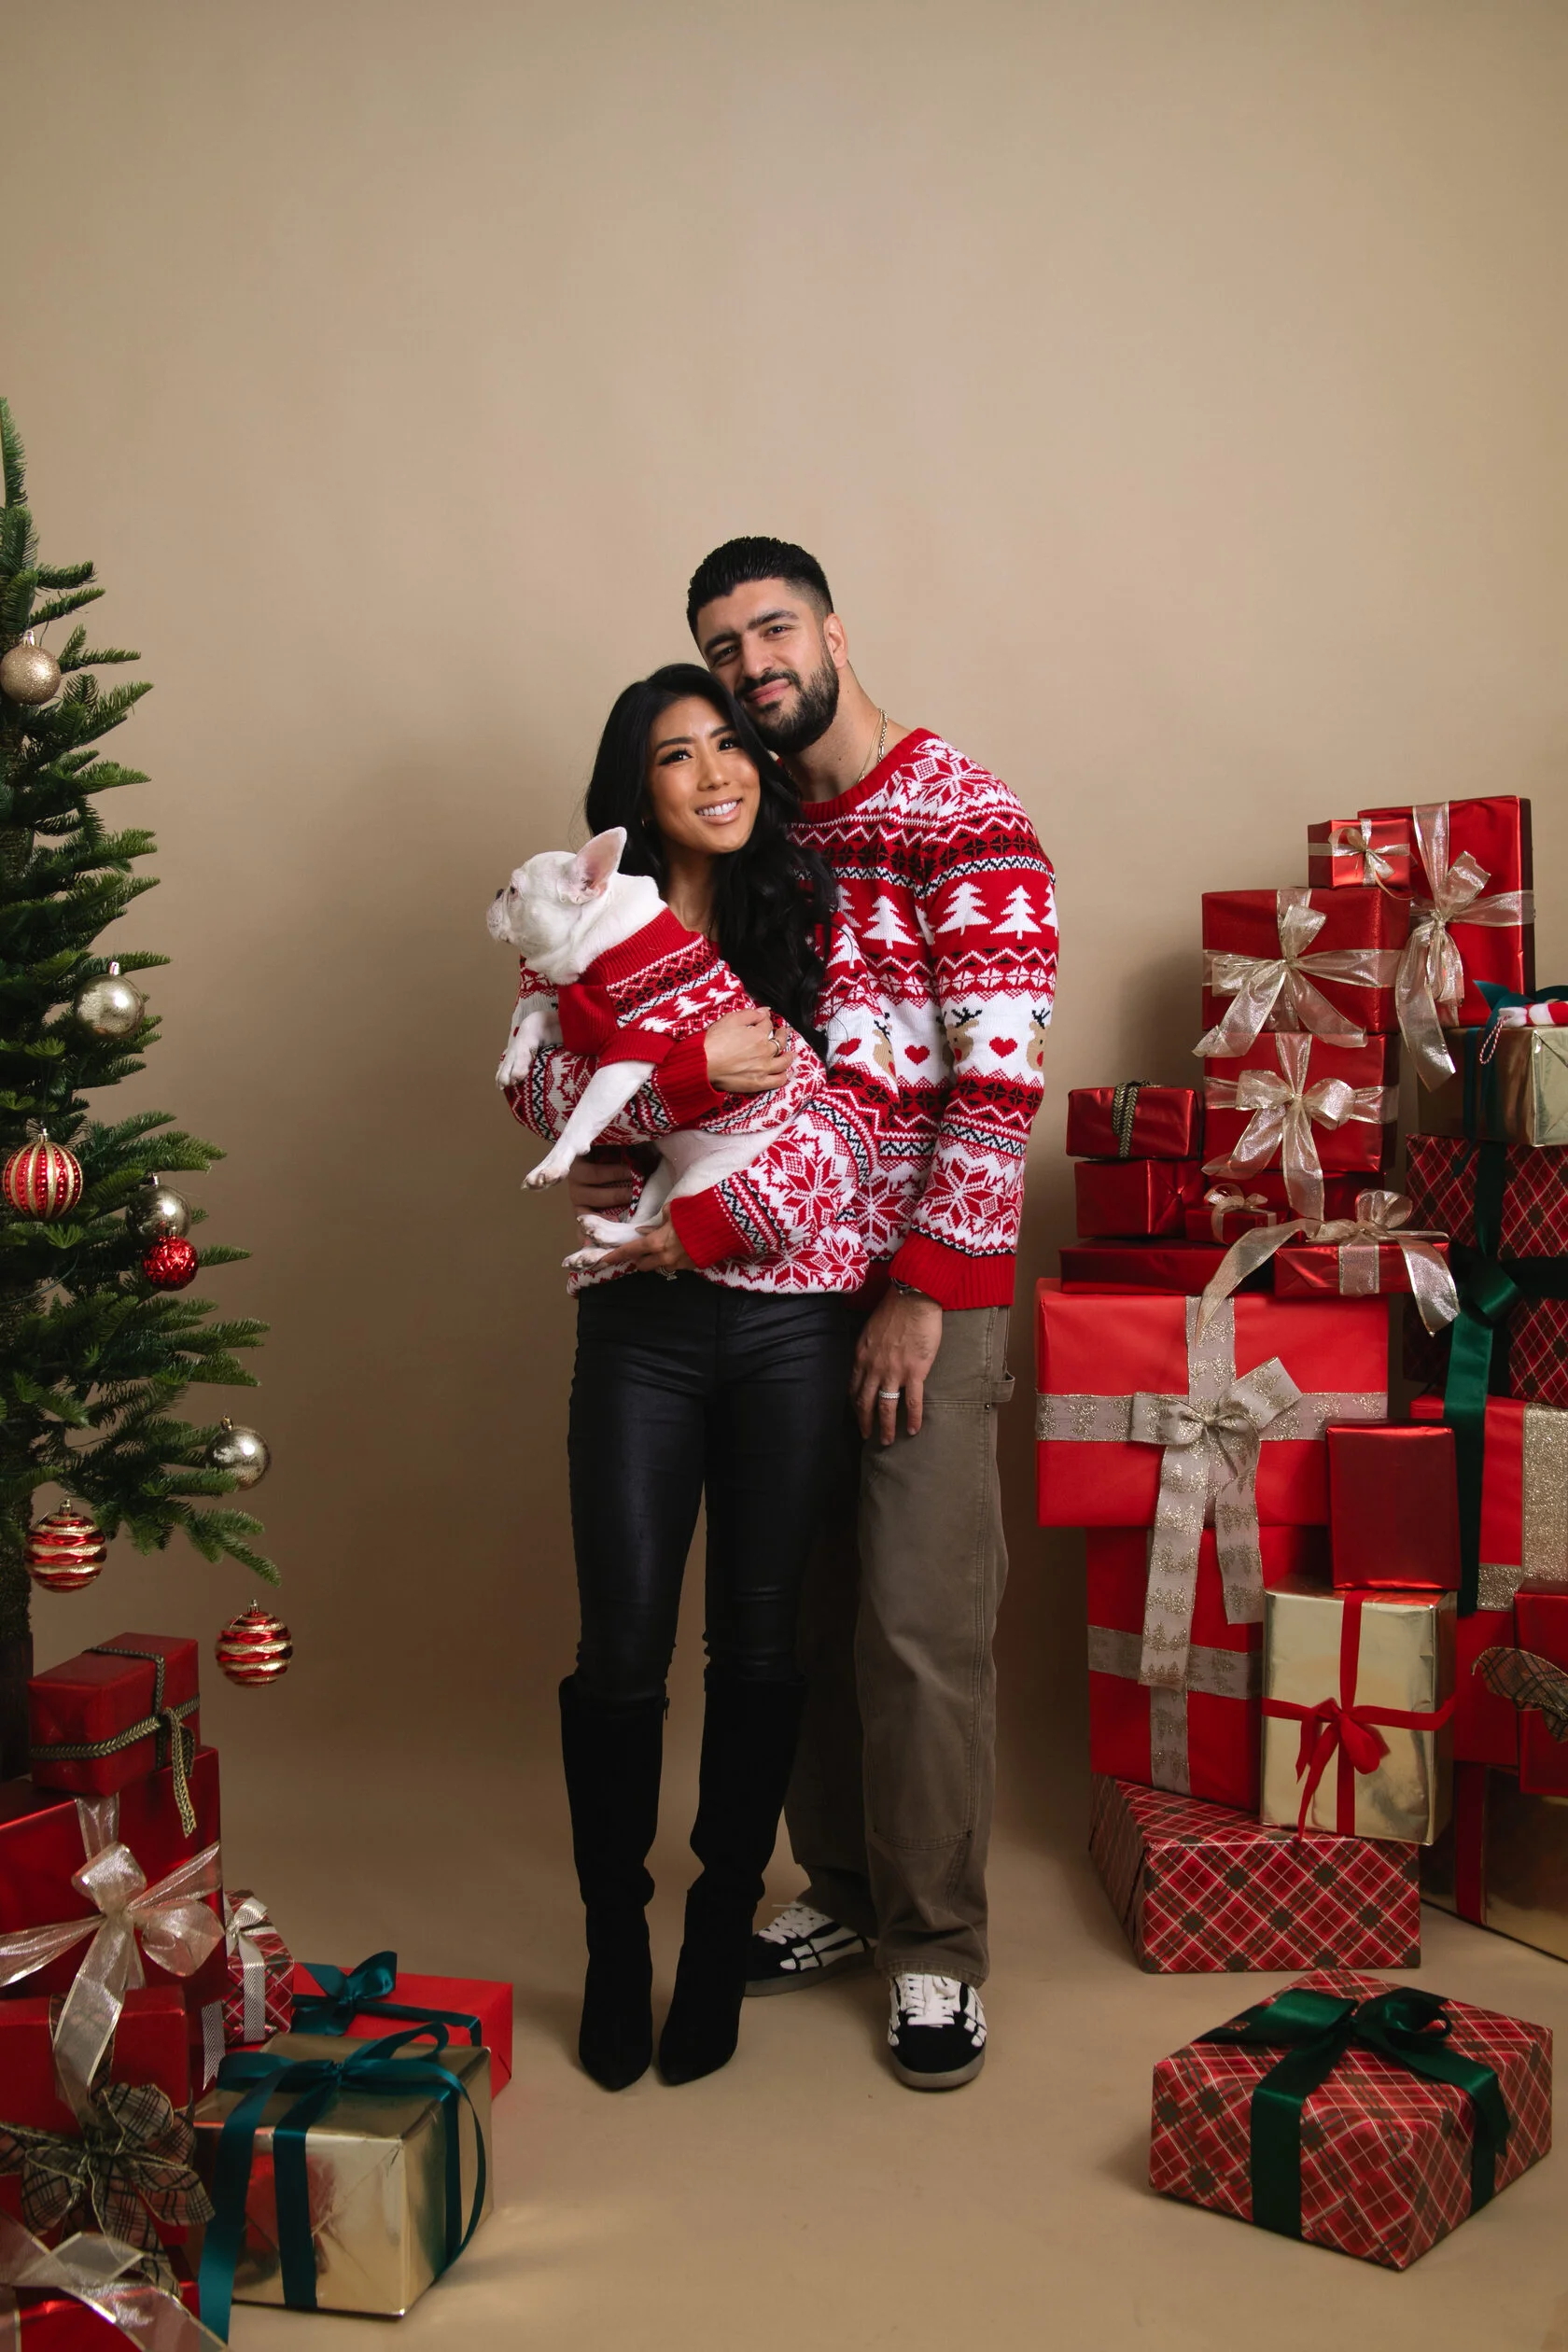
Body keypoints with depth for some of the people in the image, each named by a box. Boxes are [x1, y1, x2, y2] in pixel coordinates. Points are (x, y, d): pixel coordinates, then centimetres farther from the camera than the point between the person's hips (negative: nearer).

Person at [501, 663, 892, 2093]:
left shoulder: (817, 918, 5)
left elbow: (859, 1104, -3)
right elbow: (540, 1091, -3)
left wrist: (719, 1215, -14)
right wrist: (695, 1070, -18)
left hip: (793, 1308, 0)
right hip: (640, 1319, 0)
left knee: (759, 1639, 7)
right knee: (623, 1649, 0)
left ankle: (722, 1941, 25)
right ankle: (615, 1945, 21)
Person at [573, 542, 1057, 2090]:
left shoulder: (966, 821, -8)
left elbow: (999, 1079, -14)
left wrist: (923, 1290, -16)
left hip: (925, 1281, -6)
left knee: (919, 1622, -3)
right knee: (795, 1608, 11)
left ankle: (935, 1948, 13)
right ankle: (844, 1889, 29)